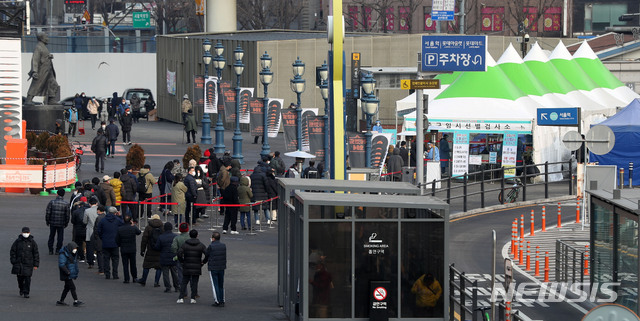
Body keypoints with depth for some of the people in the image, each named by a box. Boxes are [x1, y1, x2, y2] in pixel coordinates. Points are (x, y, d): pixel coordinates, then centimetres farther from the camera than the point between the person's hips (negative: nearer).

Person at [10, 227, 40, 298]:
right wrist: (13, 262, -2)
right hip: (19, 263, 1)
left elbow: (36, 254, 4)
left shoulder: (32, 242, 1)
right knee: (20, 278, 7)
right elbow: (12, 252, 6)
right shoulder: (17, 241, 2)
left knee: (27, 278, -7)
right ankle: (21, 289, 32)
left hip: (28, 264, -1)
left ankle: (26, 293, -1)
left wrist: (36, 265, 0)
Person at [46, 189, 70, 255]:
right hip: (61, 224, -1)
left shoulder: (52, 202, -7)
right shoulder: (66, 204, -7)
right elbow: (67, 215, -2)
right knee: (60, 237, 9)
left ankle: (50, 250, 13)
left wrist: (47, 221, 8)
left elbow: (48, 213, -4)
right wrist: (66, 223, 11)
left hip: (52, 223, 1)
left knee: (51, 236, 12)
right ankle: (58, 250, 8)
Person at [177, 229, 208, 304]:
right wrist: (203, 261, 3)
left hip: (186, 267, 0)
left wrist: (182, 261, 2)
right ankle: (193, 298, 3)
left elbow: (179, 253, -13)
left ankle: (181, 298, -1)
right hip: (197, 267, 0)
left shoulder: (185, 245, 0)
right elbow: (207, 254, -11)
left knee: (184, 282, 7)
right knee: (194, 283, 6)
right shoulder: (201, 245, 0)